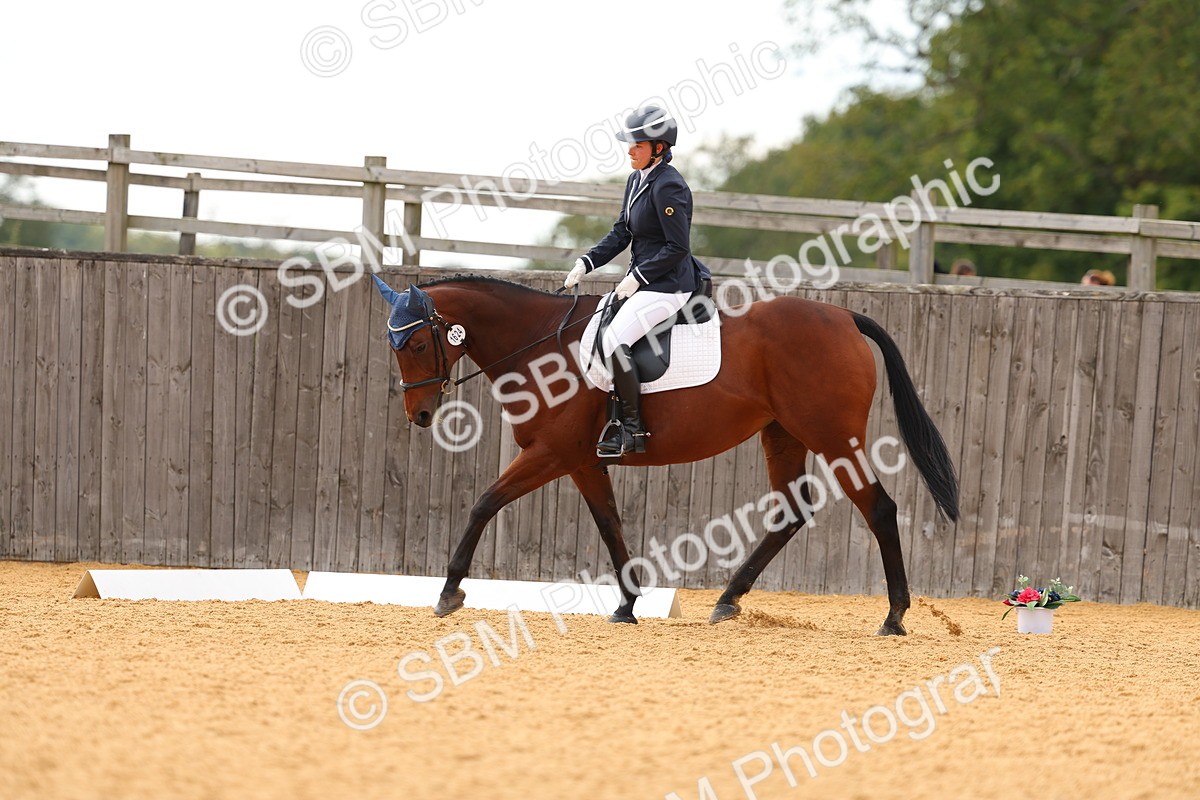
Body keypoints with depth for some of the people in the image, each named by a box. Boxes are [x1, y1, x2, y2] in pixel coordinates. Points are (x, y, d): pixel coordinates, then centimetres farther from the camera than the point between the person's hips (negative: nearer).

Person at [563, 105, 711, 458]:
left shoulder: (667, 186, -19)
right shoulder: (637, 180, 10)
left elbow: (678, 247, -20)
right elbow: (621, 232, 14)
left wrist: (637, 277, -18)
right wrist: (586, 263, 2)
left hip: (668, 286, -11)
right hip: (643, 280, 11)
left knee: (614, 341, -23)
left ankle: (633, 429, -16)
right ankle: (612, 416, 21)